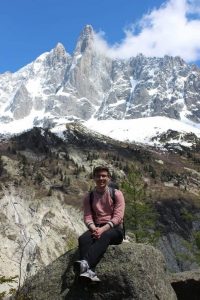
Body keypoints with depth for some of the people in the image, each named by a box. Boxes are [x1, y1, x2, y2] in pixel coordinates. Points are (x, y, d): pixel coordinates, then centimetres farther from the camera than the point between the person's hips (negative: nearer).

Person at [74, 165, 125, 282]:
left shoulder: (116, 194, 3)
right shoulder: (89, 197, 13)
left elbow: (118, 217, -7)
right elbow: (87, 217, 3)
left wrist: (103, 229, -22)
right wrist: (94, 229, -20)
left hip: (115, 229, -3)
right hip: (96, 228, 3)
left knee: (104, 236, -38)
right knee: (83, 239, -31)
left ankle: (85, 263, -58)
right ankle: (90, 271, -50)